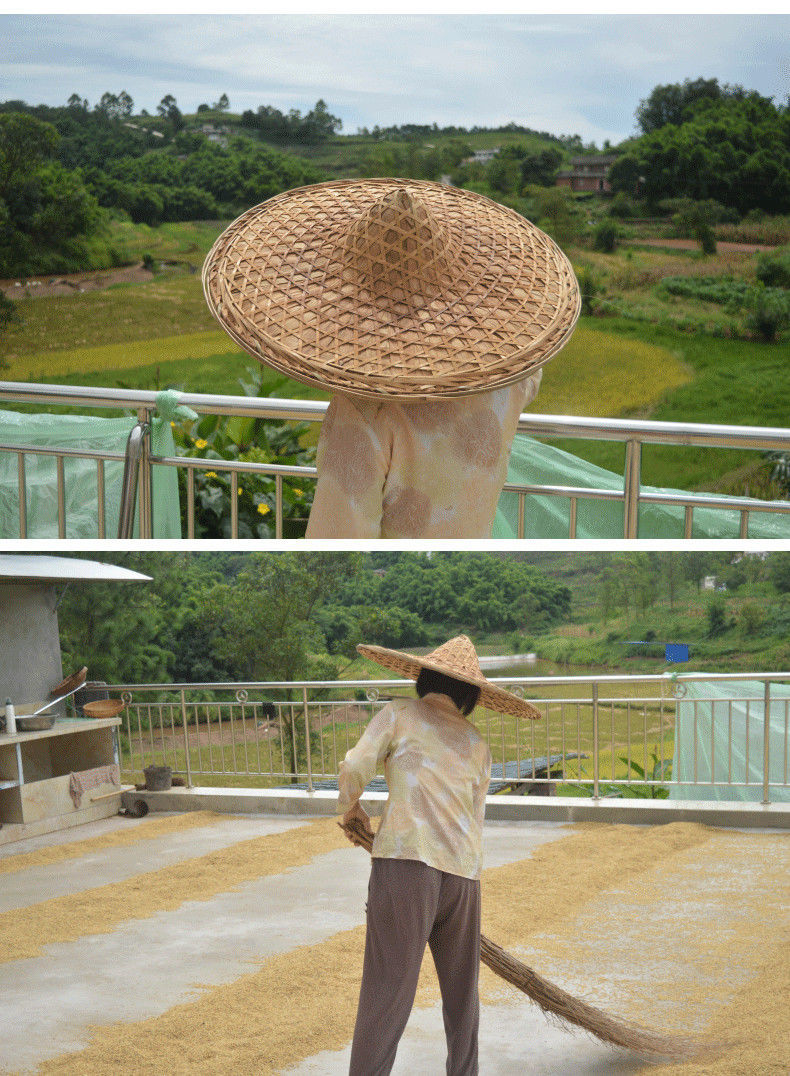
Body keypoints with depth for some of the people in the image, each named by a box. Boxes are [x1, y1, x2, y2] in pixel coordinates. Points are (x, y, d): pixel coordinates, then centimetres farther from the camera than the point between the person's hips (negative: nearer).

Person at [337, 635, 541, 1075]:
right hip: (464, 873, 4)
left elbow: (355, 768, -4)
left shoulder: (400, 713, 8)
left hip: (406, 860, -4)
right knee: (461, 990, 18)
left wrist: (351, 809, 15)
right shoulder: (477, 743, 20)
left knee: (387, 991, -5)